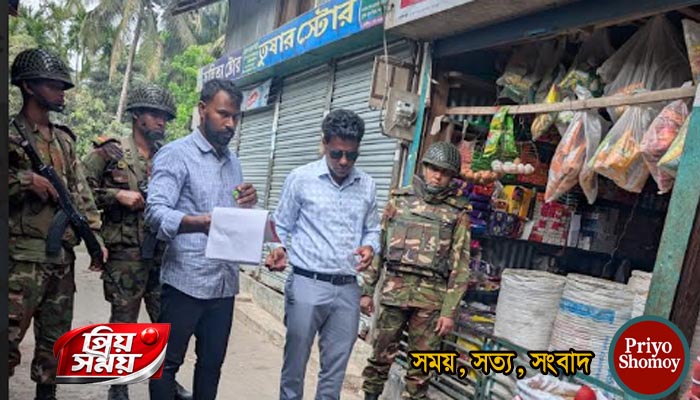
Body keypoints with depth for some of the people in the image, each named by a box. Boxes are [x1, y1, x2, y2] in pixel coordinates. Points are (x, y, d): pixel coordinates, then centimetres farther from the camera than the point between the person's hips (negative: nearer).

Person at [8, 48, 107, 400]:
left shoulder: (64, 139, 14)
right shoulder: (10, 134, -4)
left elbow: (80, 191, 13)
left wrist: (96, 237, 7)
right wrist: (26, 180, -17)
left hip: (63, 253, 6)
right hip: (24, 254, -6)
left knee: (55, 337, 13)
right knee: (9, 335, -5)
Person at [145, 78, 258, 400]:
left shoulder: (233, 161, 14)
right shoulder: (176, 154, -7)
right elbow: (155, 212, -20)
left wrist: (247, 206, -3)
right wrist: (200, 223, -38)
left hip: (225, 281, 6)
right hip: (186, 280, -6)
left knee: (212, 362, 16)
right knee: (168, 362, 8)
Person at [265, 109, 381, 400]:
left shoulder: (367, 185, 6)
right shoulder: (300, 178, -3)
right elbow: (282, 226, 3)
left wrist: (370, 247, -7)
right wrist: (279, 250, -17)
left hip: (348, 288, 3)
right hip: (307, 284, -3)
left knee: (336, 365, 13)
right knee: (296, 360, 10)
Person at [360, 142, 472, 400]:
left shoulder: (458, 212, 3)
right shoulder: (399, 199, 7)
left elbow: (460, 265, 1)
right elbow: (378, 246, 8)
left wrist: (450, 311, -4)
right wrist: (367, 290, 5)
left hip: (431, 297, -1)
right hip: (394, 289, 1)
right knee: (381, 353, 9)